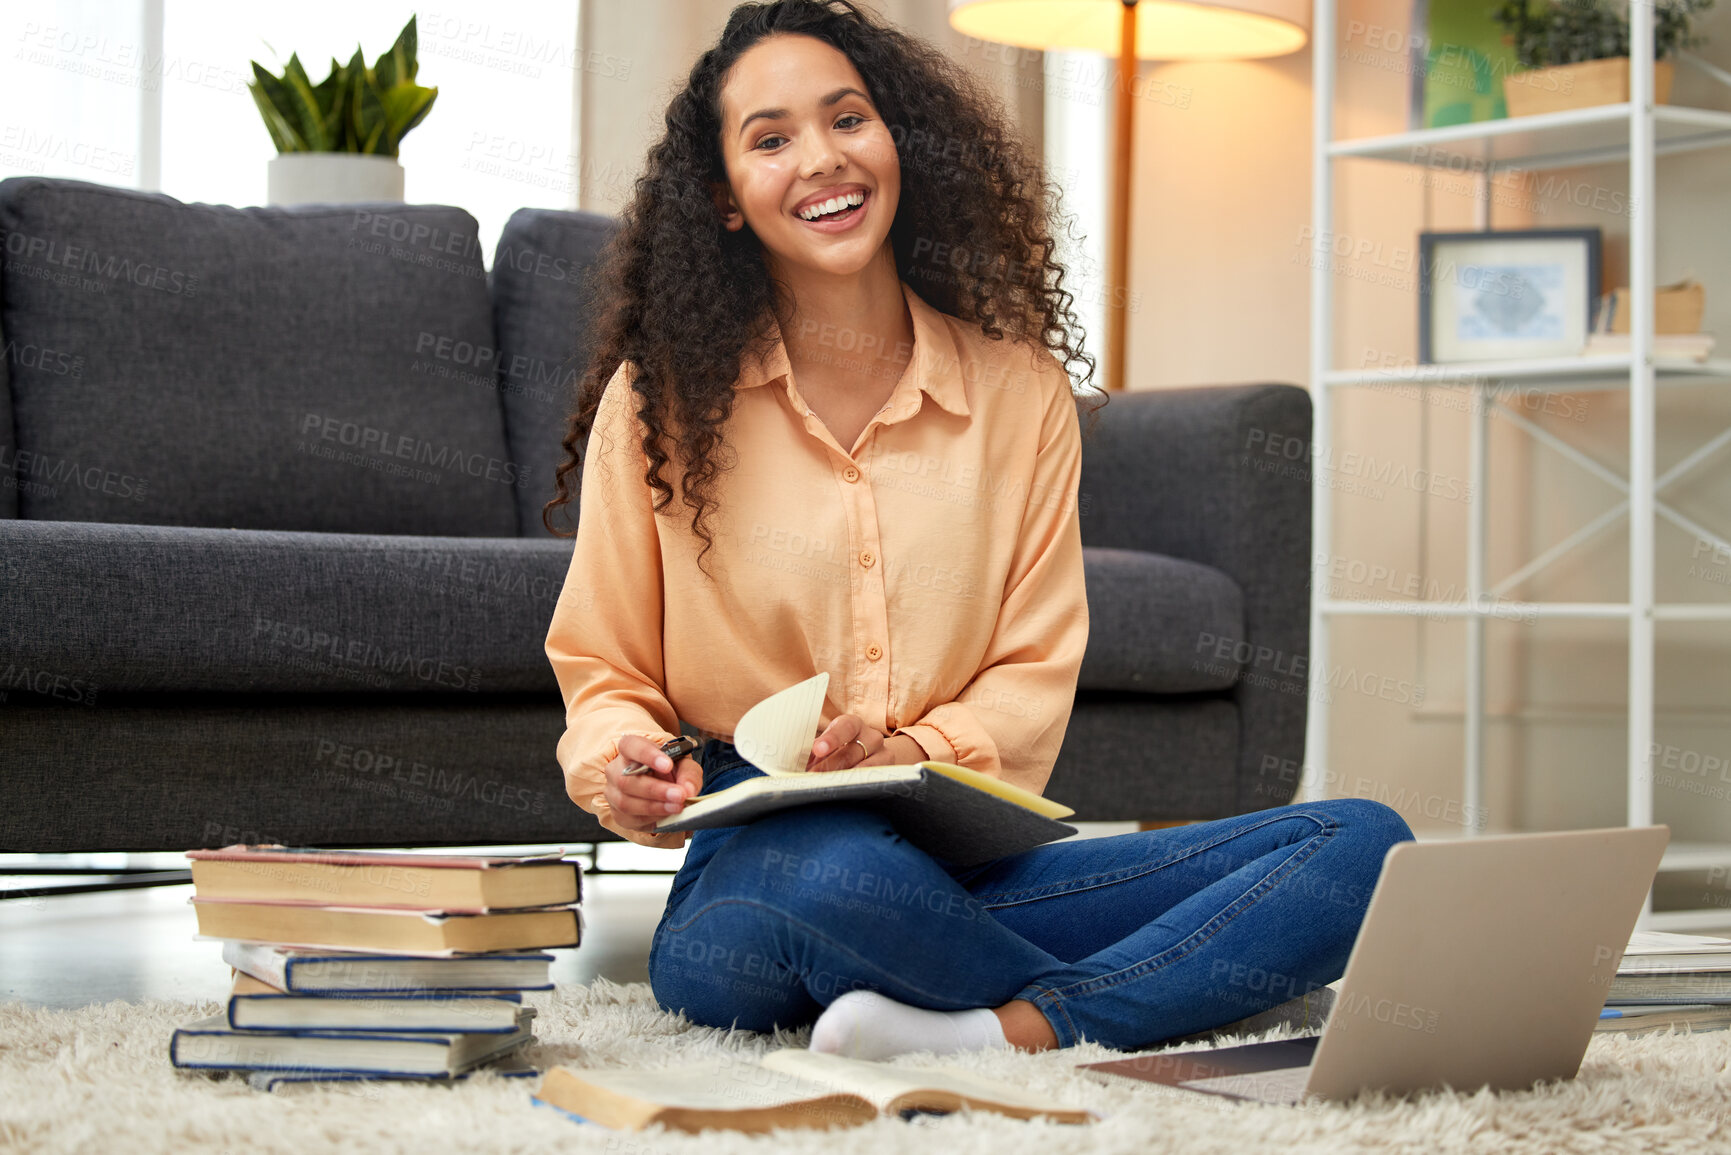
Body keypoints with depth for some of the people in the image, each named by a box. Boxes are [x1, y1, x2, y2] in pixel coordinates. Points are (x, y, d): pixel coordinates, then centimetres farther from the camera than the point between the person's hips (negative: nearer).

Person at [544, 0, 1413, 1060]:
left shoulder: (1019, 387, 9)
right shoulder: (658, 400, 4)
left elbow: (1037, 673, 6)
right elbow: (605, 673, 8)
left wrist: (921, 751, -15)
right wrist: (622, 764, -15)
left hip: (970, 874, 3)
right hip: (747, 878, -3)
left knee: (1364, 847, -15)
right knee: (845, 871, -42)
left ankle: (1008, 1032, -30)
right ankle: (1161, 995, -14)